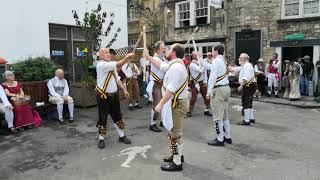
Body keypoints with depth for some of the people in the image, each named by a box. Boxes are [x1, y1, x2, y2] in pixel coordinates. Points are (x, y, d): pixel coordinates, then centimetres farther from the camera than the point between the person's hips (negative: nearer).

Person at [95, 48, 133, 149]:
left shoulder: (111, 65, 13)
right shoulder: (101, 65, -16)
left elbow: (117, 79, 16)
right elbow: (118, 65, -28)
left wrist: (124, 90, 11)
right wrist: (127, 57, -26)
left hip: (114, 94, 8)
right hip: (103, 96, -8)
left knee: (117, 116, 14)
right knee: (102, 118, 1)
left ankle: (121, 136, 27)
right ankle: (101, 139, 17)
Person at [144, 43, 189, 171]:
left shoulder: (176, 67, -22)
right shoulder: (175, 64, 11)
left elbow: (171, 90, -27)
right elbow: (161, 65, 28)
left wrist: (160, 104, -24)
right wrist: (148, 57, 29)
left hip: (177, 104, -11)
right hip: (177, 102, 11)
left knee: (175, 133, -3)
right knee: (175, 131, 21)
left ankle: (177, 163, 8)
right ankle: (177, 155, 36)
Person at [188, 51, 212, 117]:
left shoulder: (200, 62, 6)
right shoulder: (192, 64, -16)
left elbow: (204, 72, 11)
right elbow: (200, 70, -29)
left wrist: (205, 82, 7)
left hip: (202, 82, 7)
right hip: (195, 83, -7)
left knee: (206, 96, 8)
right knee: (194, 98, -6)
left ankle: (206, 110, 23)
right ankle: (189, 111, 10)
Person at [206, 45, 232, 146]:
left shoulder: (216, 60, -9)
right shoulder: (223, 60, 18)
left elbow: (213, 77, -17)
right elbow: (208, 67, 25)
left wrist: (209, 91, -18)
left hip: (219, 89, -9)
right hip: (226, 88, 10)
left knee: (218, 115, -3)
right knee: (225, 114, 16)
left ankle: (220, 139, 2)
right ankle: (227, 137, 23)